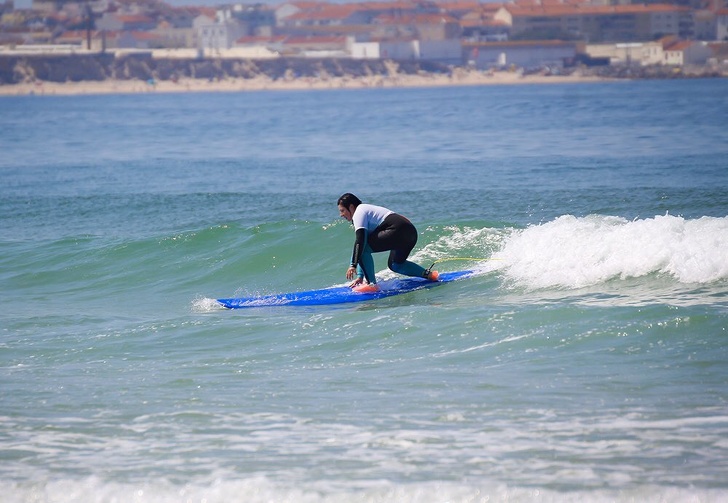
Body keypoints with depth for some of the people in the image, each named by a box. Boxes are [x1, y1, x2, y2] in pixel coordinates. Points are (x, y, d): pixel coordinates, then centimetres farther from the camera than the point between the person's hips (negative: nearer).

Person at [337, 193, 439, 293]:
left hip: (398, 231, -11)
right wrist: (360, 276, 25)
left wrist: (353, 265, -20)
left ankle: (372, 284, -16)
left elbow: (360, 240, -15)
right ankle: (428, 274, 26)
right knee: (395, 265, 29)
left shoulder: (359, 213, 1)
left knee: (363, 248, -12)